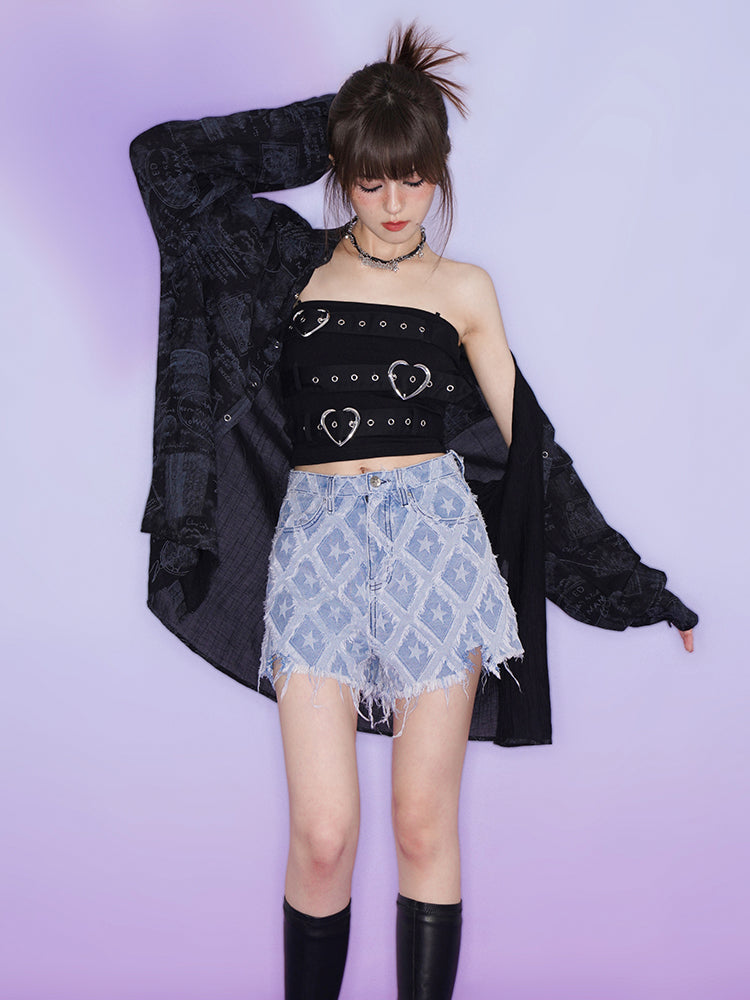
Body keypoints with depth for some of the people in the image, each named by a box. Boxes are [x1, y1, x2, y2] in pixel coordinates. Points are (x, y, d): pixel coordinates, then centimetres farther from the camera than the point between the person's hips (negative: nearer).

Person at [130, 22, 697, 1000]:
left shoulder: (464, 287, 11)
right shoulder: (297, 264, 12)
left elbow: (523, 442, 13)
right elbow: (162, 158, 11)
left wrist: (641, 590, 14)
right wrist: (325, 131, 12)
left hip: (435, 539, 0)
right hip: (318, 543, 0)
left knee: (426, 826, 4)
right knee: (323, 832, -4)